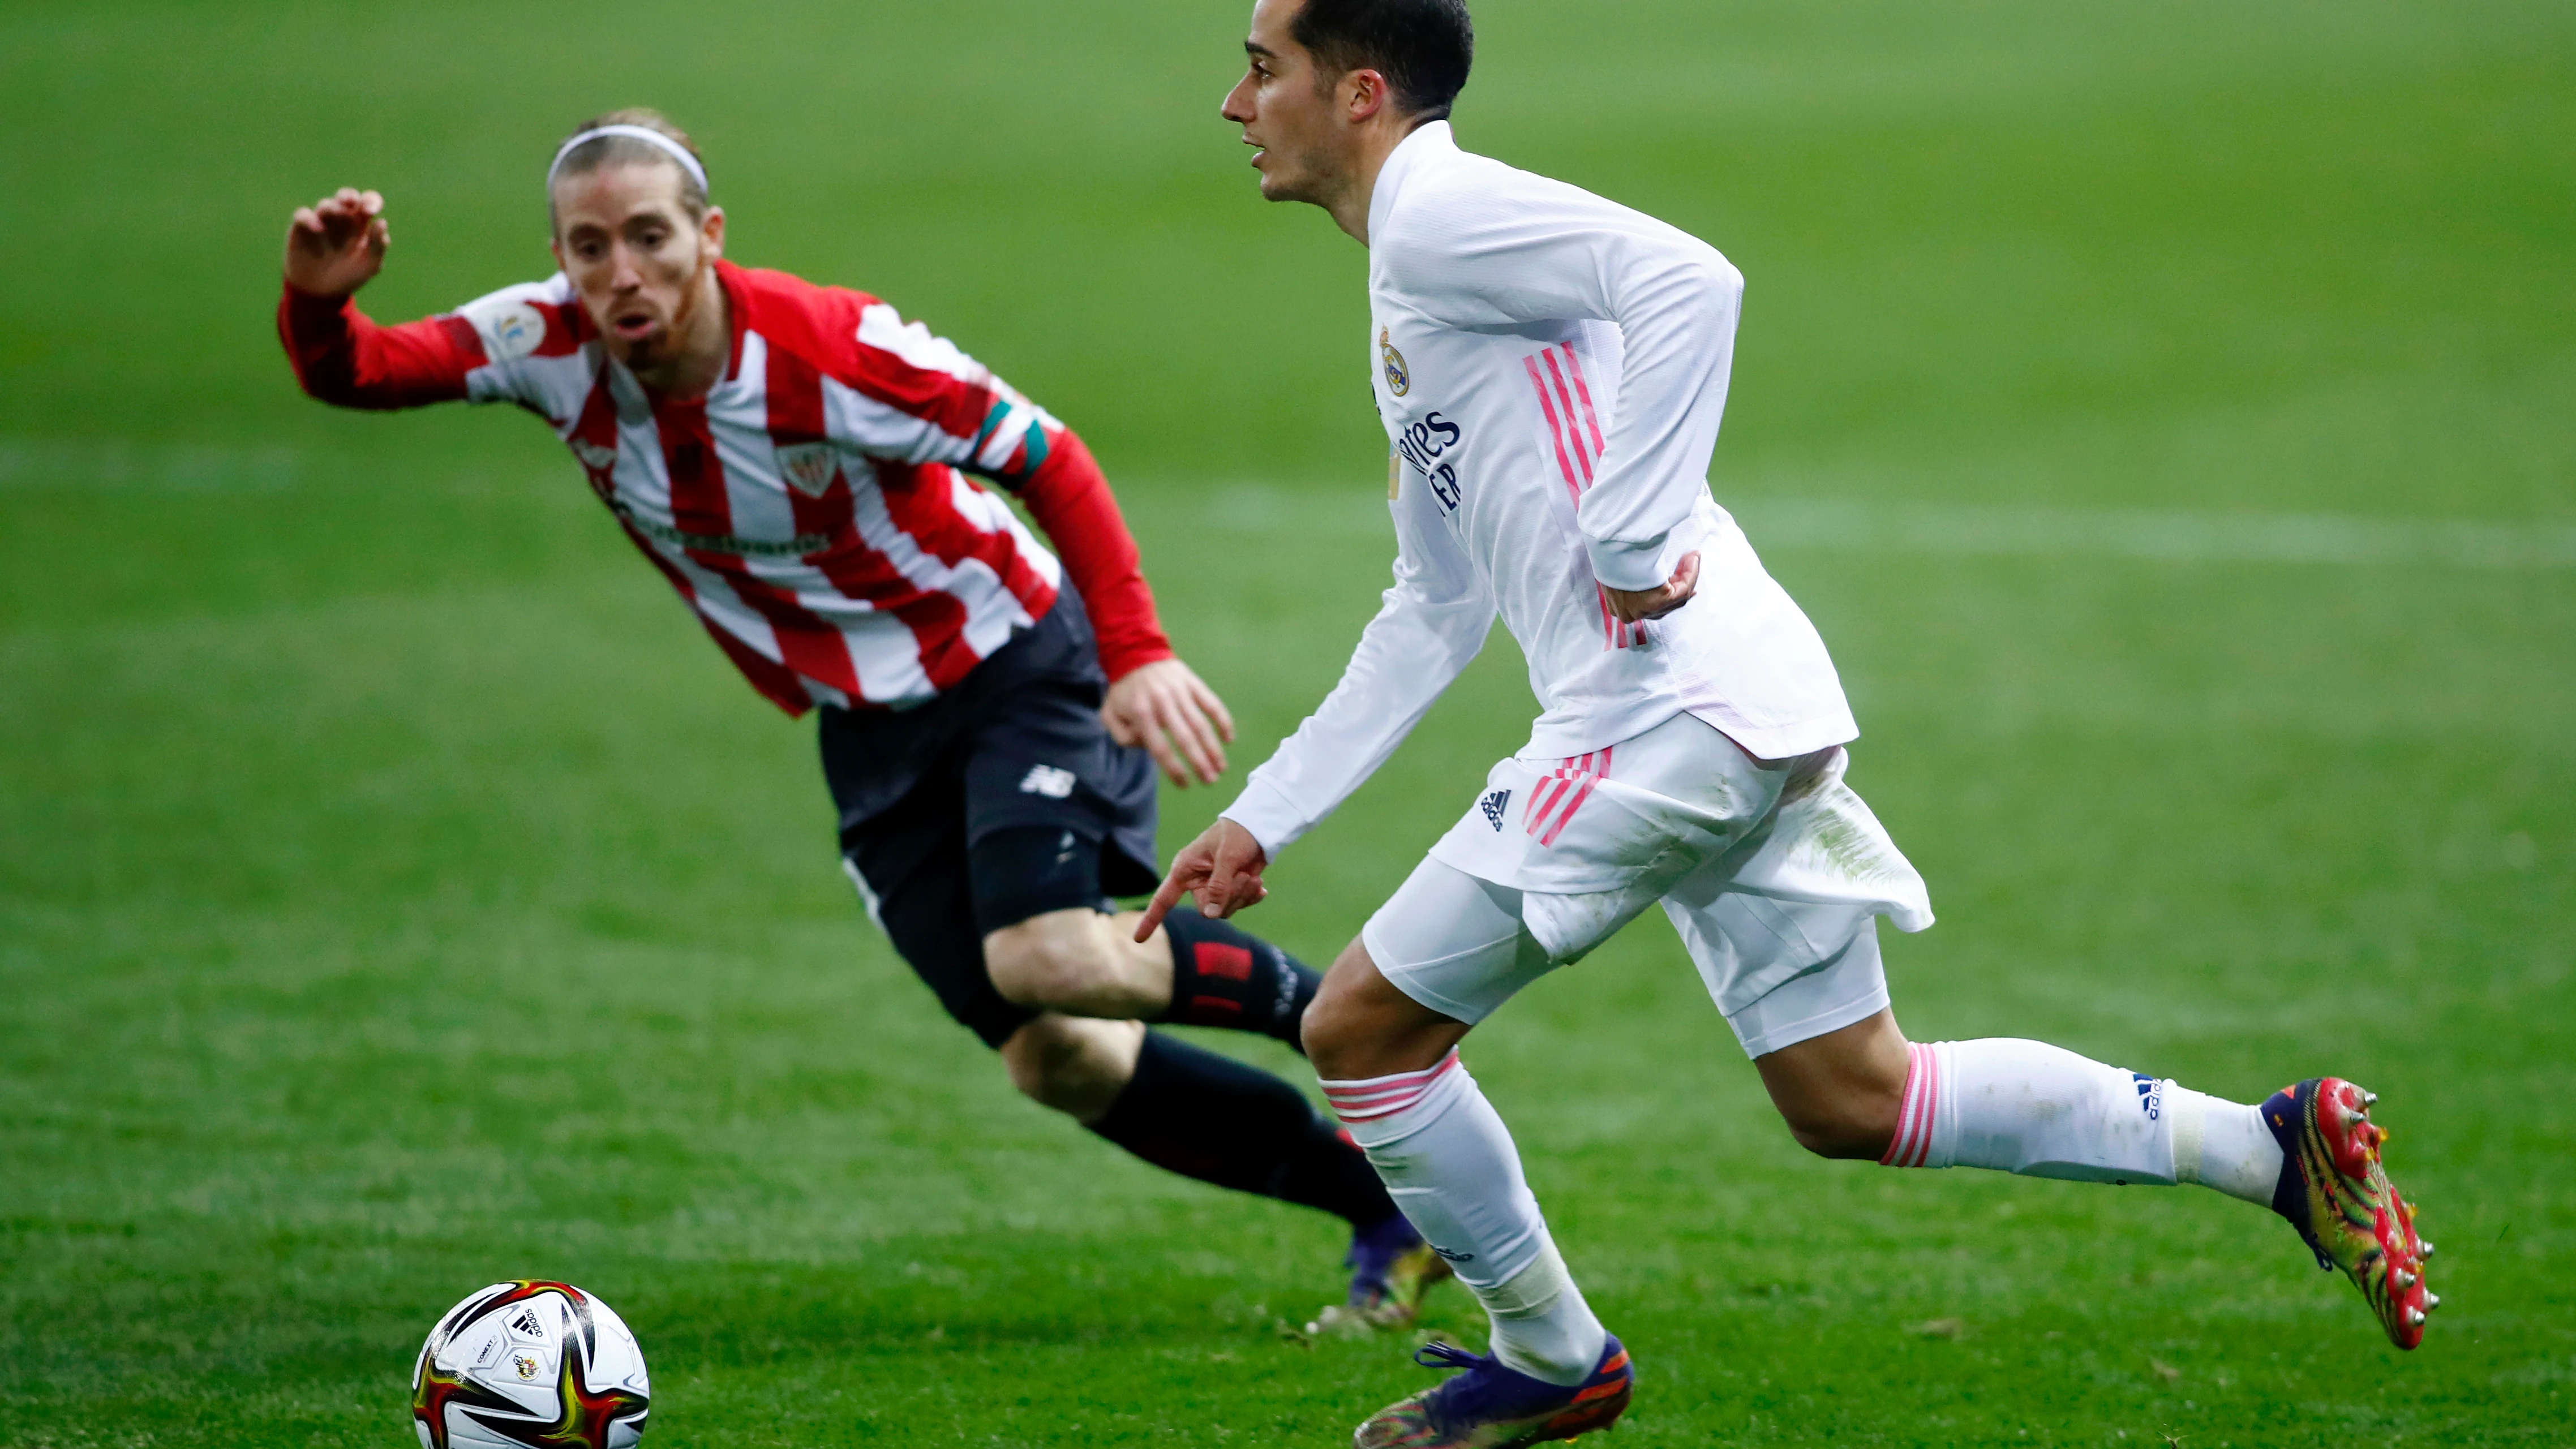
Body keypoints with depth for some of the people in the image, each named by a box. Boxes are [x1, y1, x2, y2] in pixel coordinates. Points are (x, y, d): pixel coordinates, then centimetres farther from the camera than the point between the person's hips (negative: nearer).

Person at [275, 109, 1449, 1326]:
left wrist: (1135, 654, -28)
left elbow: (1049, 462, -20)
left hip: (1016, 664, -5)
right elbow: (354, 375, -13)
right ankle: (1388, 1201, 12)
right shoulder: (556, 346, -13)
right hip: (871, 732, 5)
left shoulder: (831, 351, -27)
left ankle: (1329, 1011, 0)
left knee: (1051, 960, -29)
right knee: (1050, 1059, -1)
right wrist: (319, 301, -37)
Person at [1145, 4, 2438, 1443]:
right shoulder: (1412, 283, 25)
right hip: (1761, 725, 10)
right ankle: (2274, 1146, 8)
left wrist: (1637, 539, -23)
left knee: (1362, 1030, 2)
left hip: (1666, 717, -10)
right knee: (1855, 1101, 12)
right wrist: (1261, 821, 28)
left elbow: (1687, 280, -25)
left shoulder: (1442, 213, -7)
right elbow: (1436, 616, 30)